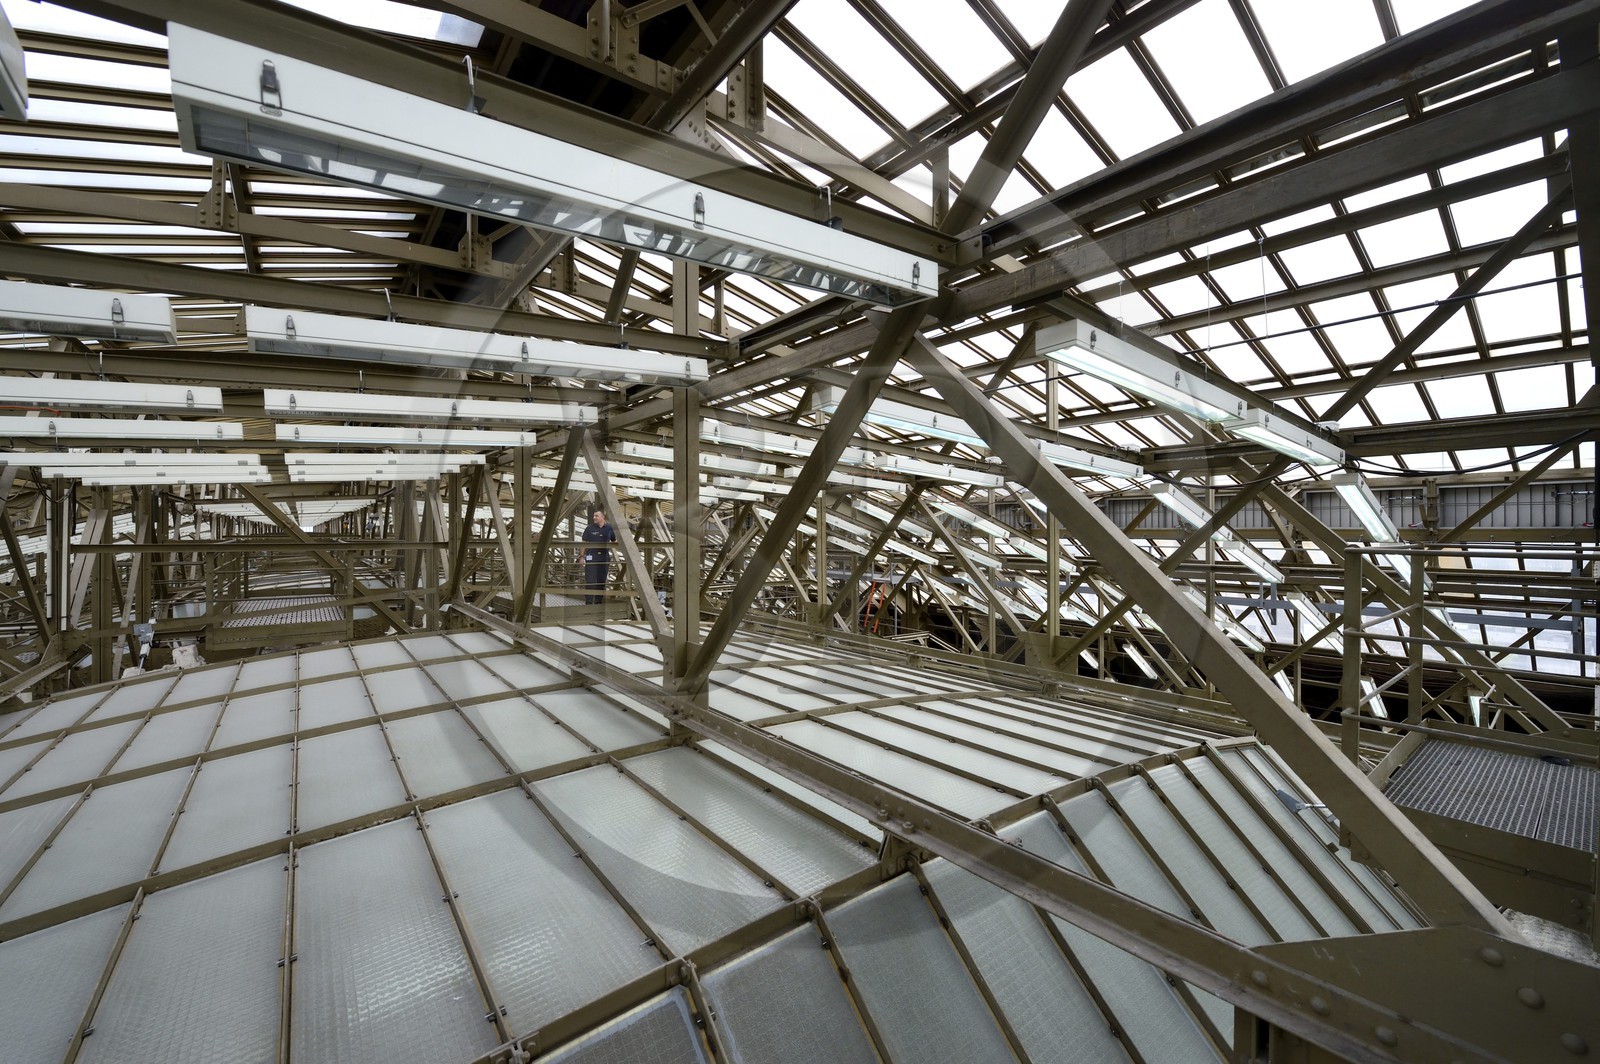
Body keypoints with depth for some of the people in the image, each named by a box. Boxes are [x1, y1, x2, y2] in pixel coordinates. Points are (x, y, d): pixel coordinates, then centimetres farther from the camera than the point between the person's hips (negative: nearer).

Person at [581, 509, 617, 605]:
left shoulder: (609, 528, 6)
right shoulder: (590, 529, 0)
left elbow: (614, 542, 19)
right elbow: (584, 543, 2)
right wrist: (582, 556, -3)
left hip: (604, 558, 2)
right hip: (591, 558, -2)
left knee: (602, 581, 8)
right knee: (590, 581, -6)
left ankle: (599, 602, 19)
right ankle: (589, 602, -1)